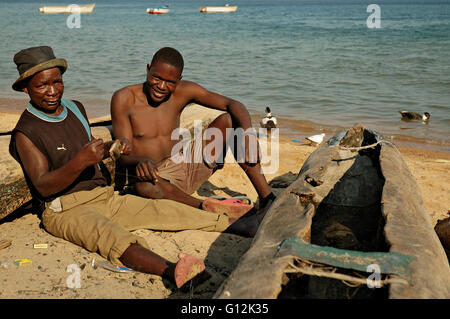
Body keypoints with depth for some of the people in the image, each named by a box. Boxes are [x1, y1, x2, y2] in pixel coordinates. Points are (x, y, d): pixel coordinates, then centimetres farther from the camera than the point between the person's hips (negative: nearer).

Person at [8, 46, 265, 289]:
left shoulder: (75, 109, 12)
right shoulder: (25, 133, -9)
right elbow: (43, 186, -18)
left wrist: (113, 147, 5)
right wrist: (79, 162, -34)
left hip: (104, 197, 7)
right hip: (63, 210, -7)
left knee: (162, 209, -11)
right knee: (111, 235, -36)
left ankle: (233, 224, -18)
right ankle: (170, 271, -62)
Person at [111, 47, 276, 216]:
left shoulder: (183, 91, -3)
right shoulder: (124, 98, -12)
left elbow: (233, 105, -9)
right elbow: (124, 154, -14)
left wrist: (247, 134, -30)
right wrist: (140, 160, -39)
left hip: (188, 166, 4)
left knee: (229, 120, -12)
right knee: (143, 184, -42)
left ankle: (267, 198, -15)